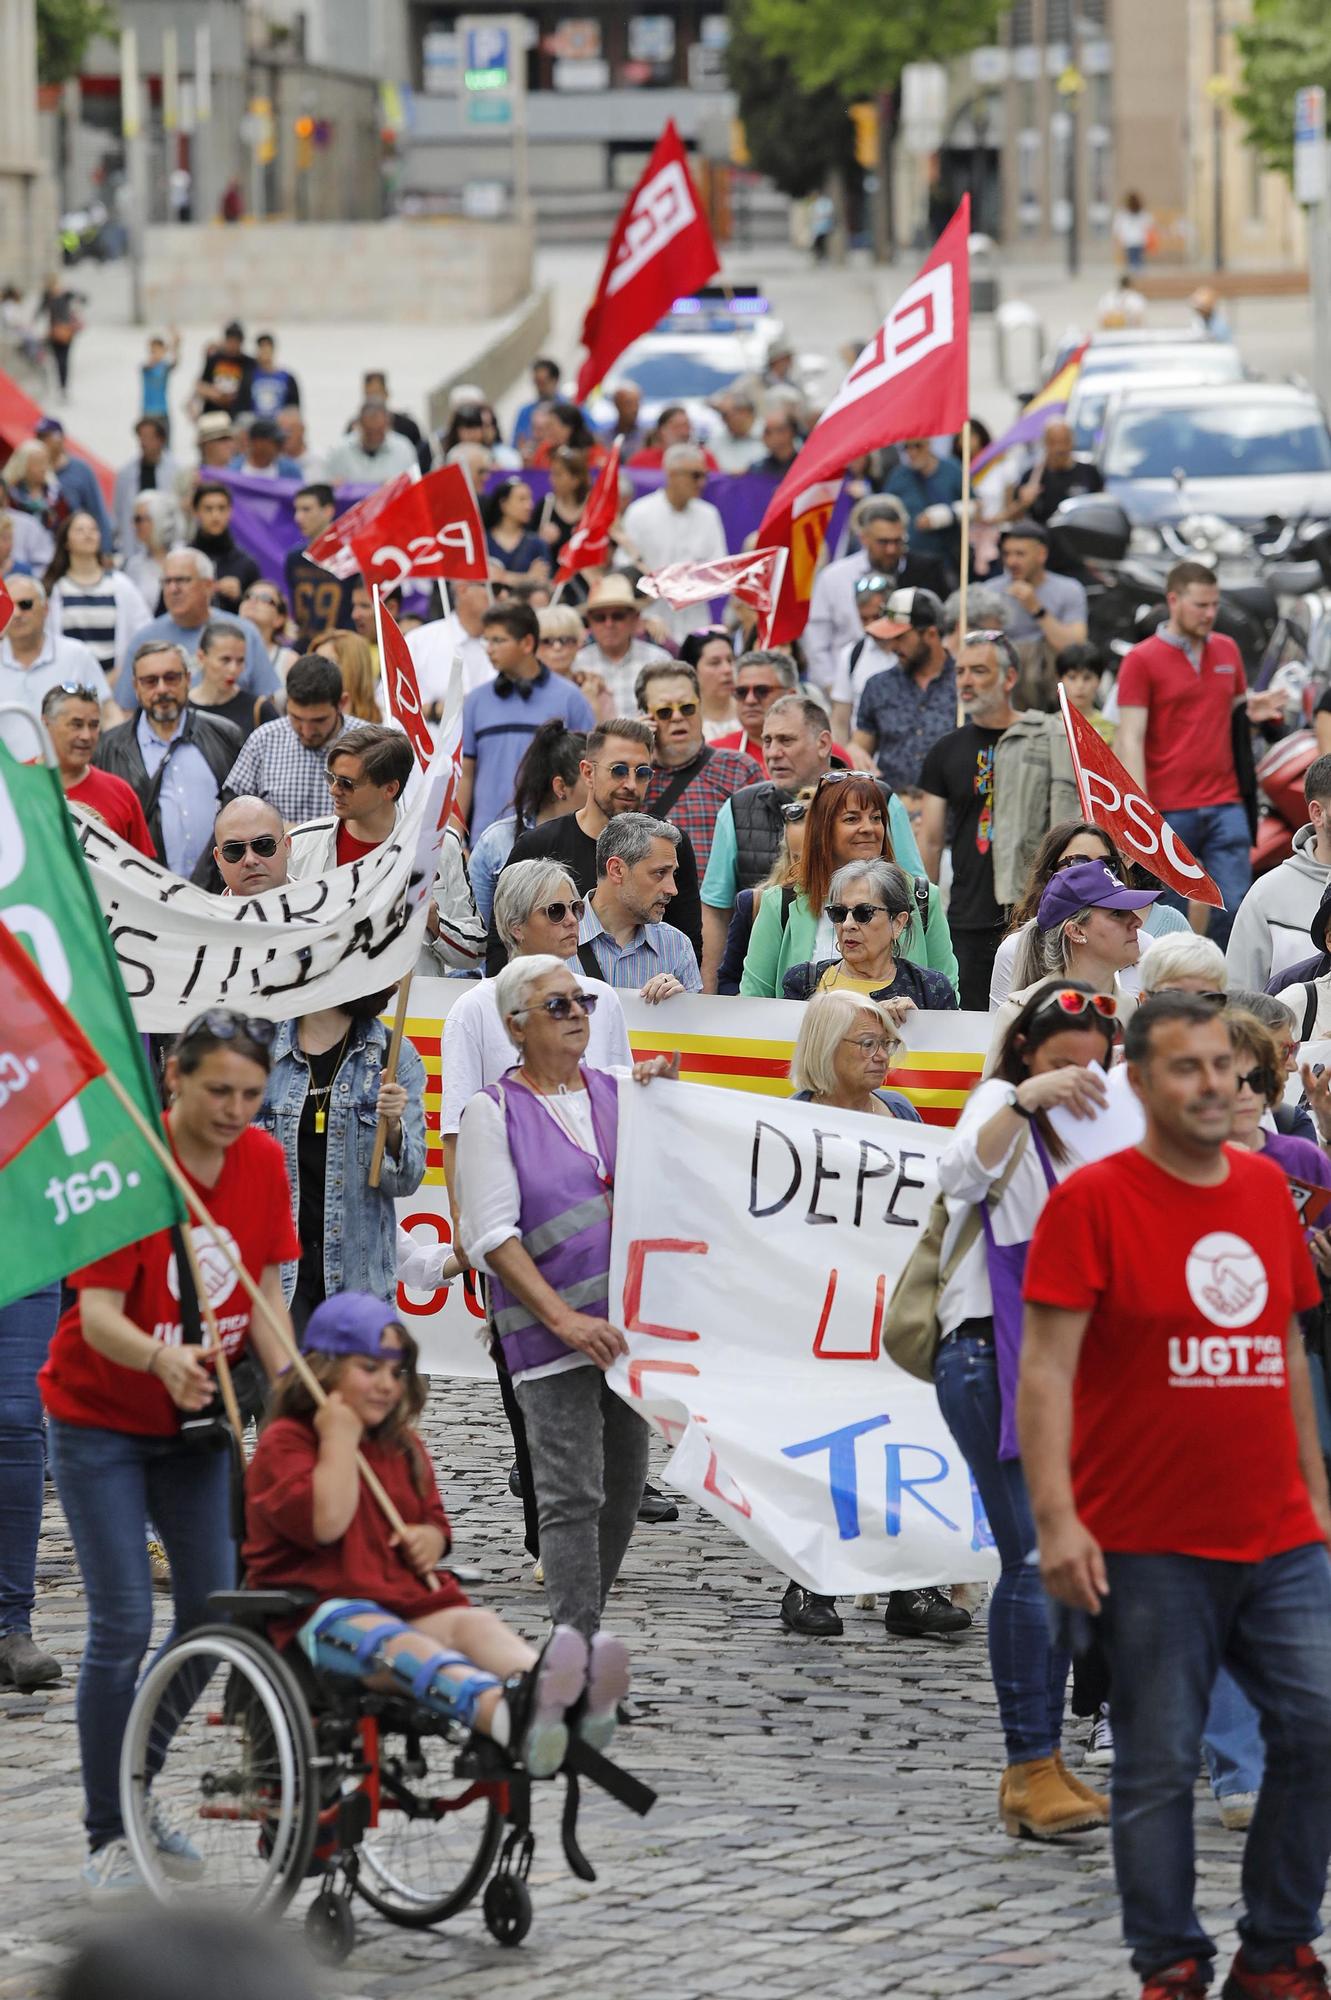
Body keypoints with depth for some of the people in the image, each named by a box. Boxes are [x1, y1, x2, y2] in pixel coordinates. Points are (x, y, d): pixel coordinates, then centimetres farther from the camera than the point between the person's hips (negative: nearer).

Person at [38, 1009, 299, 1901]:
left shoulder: (263, 1162, -6)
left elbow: (264, 1294, 1)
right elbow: (99, 1316, -28)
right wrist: (161, 1360, -48)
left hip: (195, 1422, 6)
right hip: (101, 1421, -6)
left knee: (210, 1615, 6)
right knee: (124, 1624, -10)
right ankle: (107, 1836, -2)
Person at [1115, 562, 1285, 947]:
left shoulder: (1227, 651, 12)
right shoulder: (1141, 661, -3)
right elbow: (1130, 740, -7)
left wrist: (1254, 711, -2)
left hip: (1224, 804, 4)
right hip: (1169, 810, -4)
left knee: (1235, 907, -5)